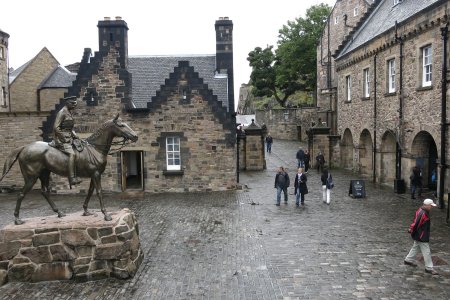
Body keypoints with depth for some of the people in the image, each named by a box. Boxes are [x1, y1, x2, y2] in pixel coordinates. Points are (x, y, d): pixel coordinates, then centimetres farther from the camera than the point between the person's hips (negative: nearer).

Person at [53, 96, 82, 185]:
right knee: (72, 154, -26)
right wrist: (64, 138, -16)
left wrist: (75, 135, 12)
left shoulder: (69, 113, 18)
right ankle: (72, 178, -30)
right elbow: (56, 127, -18)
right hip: (62, 140, -10)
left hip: (69, 138, 10)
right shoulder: (62, 112, -11)